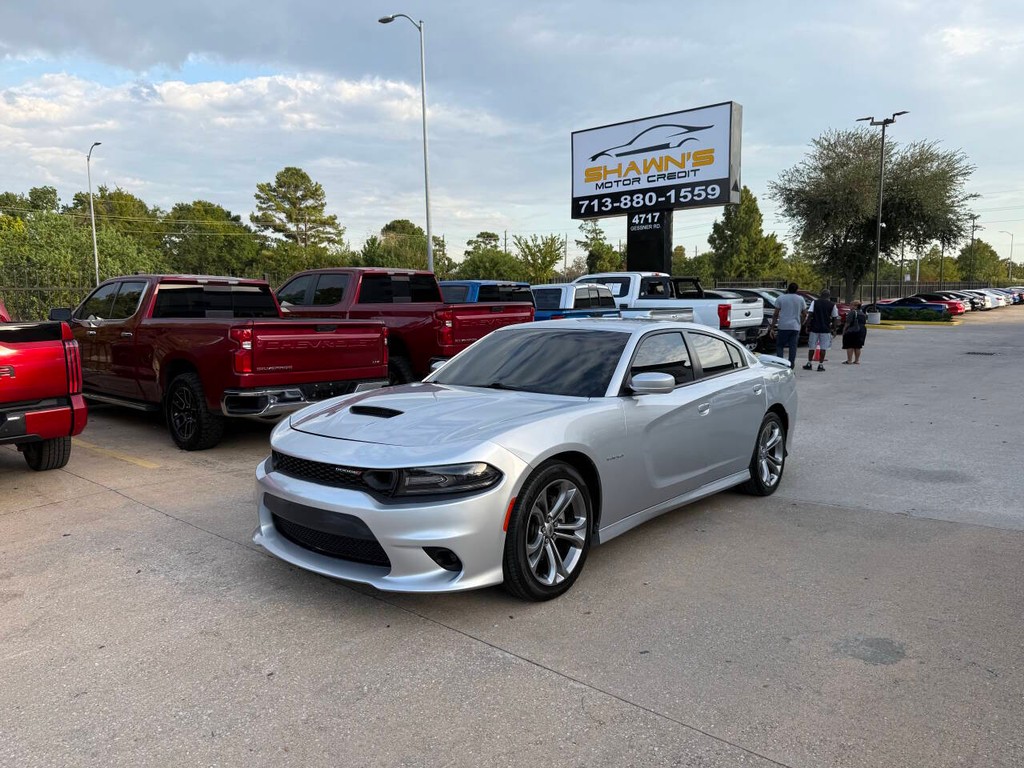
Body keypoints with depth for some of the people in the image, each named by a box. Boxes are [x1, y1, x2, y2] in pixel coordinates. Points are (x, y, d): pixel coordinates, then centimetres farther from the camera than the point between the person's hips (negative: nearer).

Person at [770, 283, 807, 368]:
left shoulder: (780, 298, -1)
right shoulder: (801, 299, 6)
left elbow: (776, 314, -4)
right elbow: (804, 314, 8)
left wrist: (772, 327, -1)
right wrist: (801, 324, 21)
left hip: (783, 326, -2)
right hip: (795, 327, 2)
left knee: (779, 345, 6)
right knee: (793, 346, 6)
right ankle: (791, 364, 6)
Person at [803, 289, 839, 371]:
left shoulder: (814, 302, 1)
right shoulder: (832, 305, 1)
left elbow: (809, 315, -5)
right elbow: (835, 318, 1)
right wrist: (833, 327, 12)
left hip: (814, 328, 1)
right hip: (826, 329, -1)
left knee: (811, 347, 10)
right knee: (823, 347, 4)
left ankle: (809, 364, 13)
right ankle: (820, 365, 3)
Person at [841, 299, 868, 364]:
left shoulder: (852, 313, -14)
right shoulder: (863, 313, 12)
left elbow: (847, 323, -16)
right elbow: (865, 323, 17)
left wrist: (844, 330, -8)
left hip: (851, 331, -8)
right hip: (862, 331, 8)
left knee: (850, 346, -2)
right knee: (857, 347, 12)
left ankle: (849, 360, -4)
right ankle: (857, 360, 15)